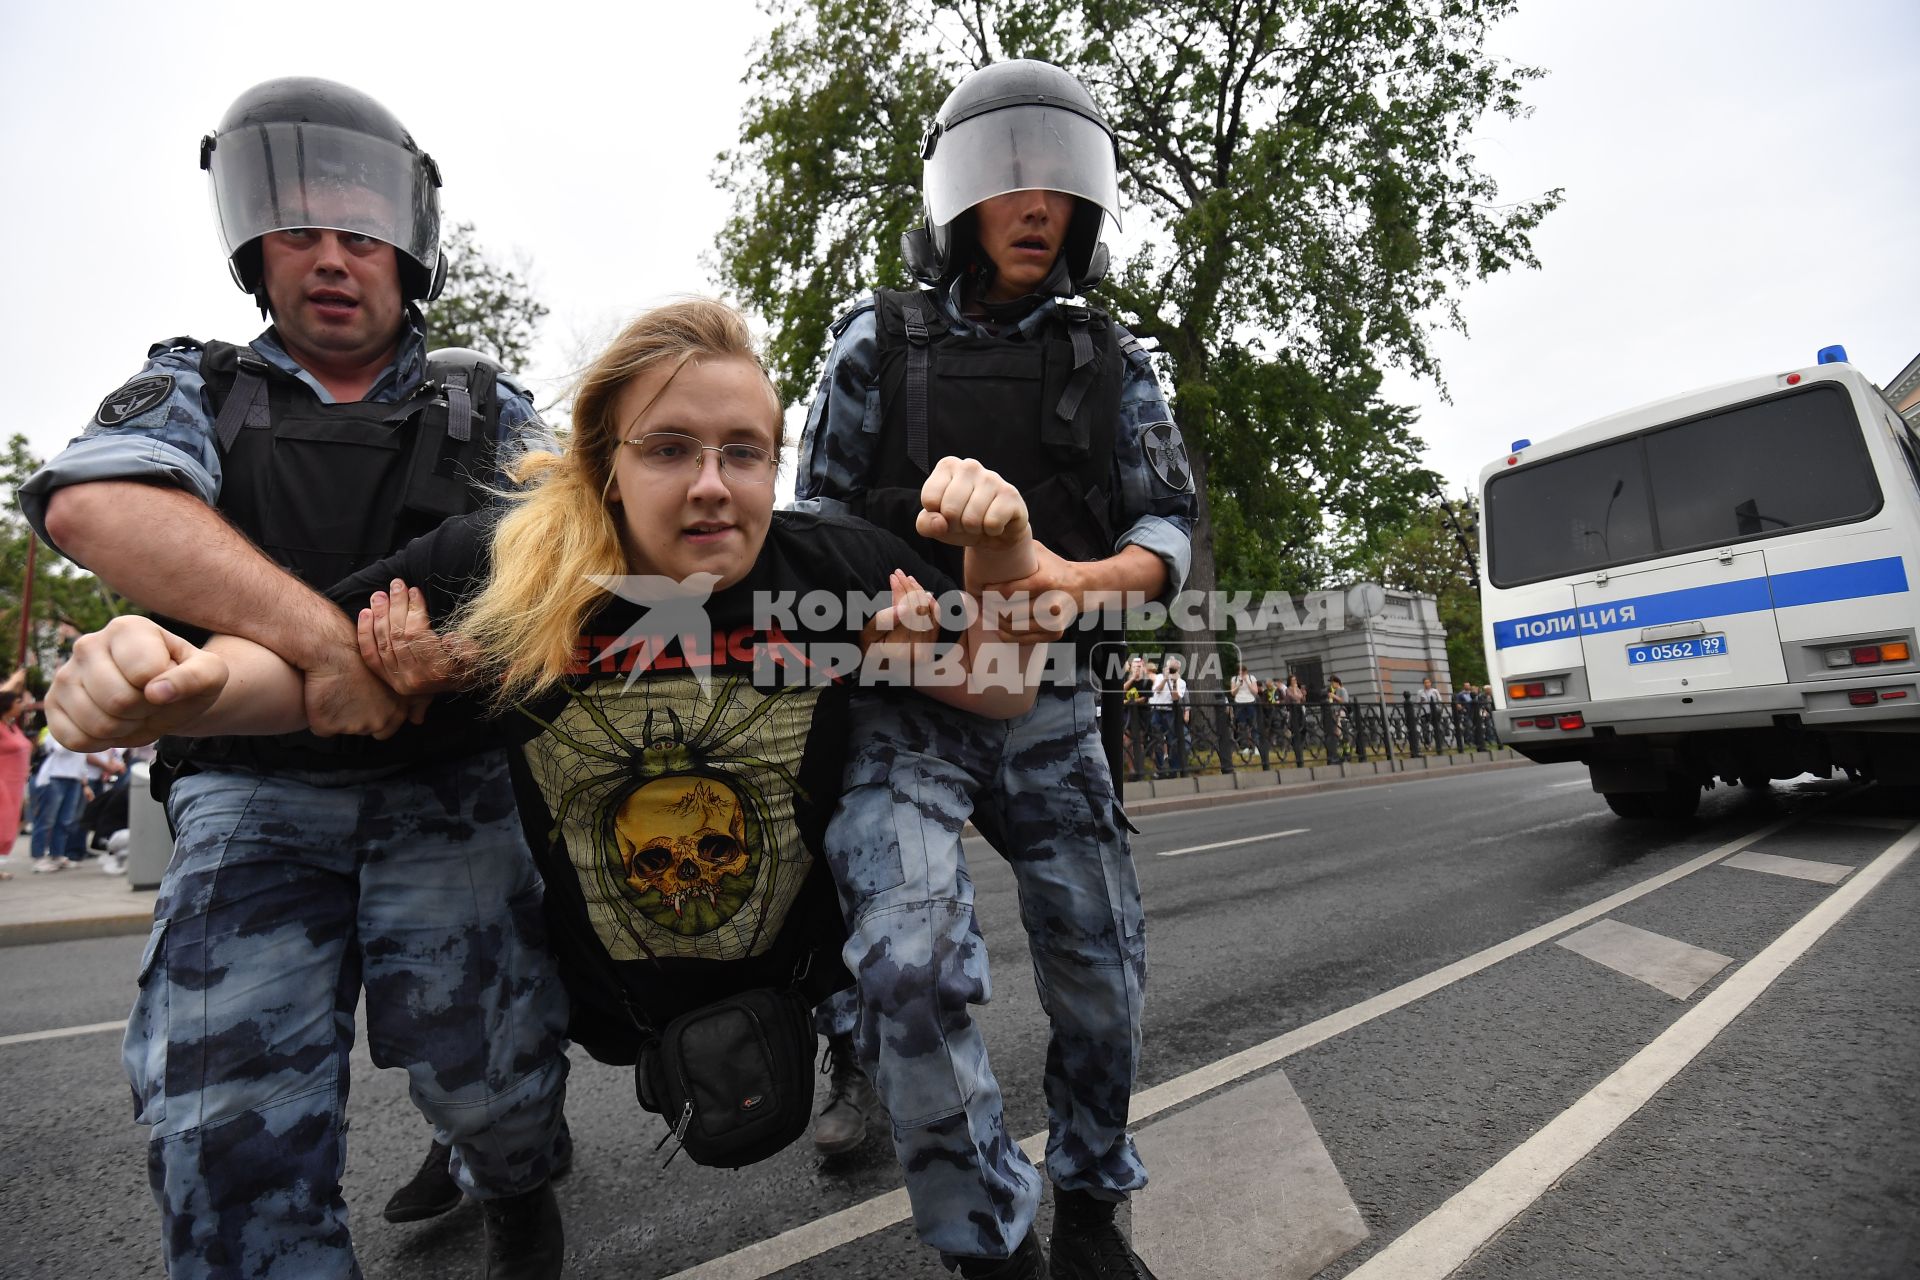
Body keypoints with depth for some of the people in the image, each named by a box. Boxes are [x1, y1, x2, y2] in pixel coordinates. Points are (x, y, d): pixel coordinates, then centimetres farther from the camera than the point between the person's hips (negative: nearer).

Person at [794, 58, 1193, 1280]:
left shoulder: (1113, 360, 9)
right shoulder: (880, 338, 4)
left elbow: (1170, 523, 2)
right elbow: (820, 513, 4)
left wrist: (1079, 577, -21)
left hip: (1051, 707, 3)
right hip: (906, 701, -2)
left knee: (1103, 965, 6)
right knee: (911, 961, -22)